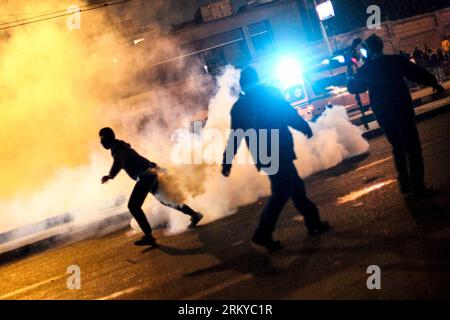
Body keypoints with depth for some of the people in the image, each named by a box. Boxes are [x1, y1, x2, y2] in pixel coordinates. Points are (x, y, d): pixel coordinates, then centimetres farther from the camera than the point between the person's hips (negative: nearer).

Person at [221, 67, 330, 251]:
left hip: (262, 156, 7)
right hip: (278, 152, -6)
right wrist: (305, 127, 6)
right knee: (281, 192, -4)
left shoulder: (238, 107, 11)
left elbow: (234, 138, 9)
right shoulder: (269, 94, -3)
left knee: (295, 186, 16)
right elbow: (289, 114, -8)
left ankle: (313, 223, 20)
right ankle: (263, 234, -10)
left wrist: (227, 163, 12)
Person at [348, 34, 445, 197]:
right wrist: (435, 84, 5)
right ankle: (418, 187, -4)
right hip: (402, 111, -4)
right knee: (413, 149, 0)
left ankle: (405, 184, 18)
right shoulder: (396, 61, -9)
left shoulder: (365, 69, 1)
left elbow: (354, 88, 16)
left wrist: (350, 77, 36)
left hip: (383, 115, 4)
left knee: (398, 149, 18)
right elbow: (418, 74, -8)